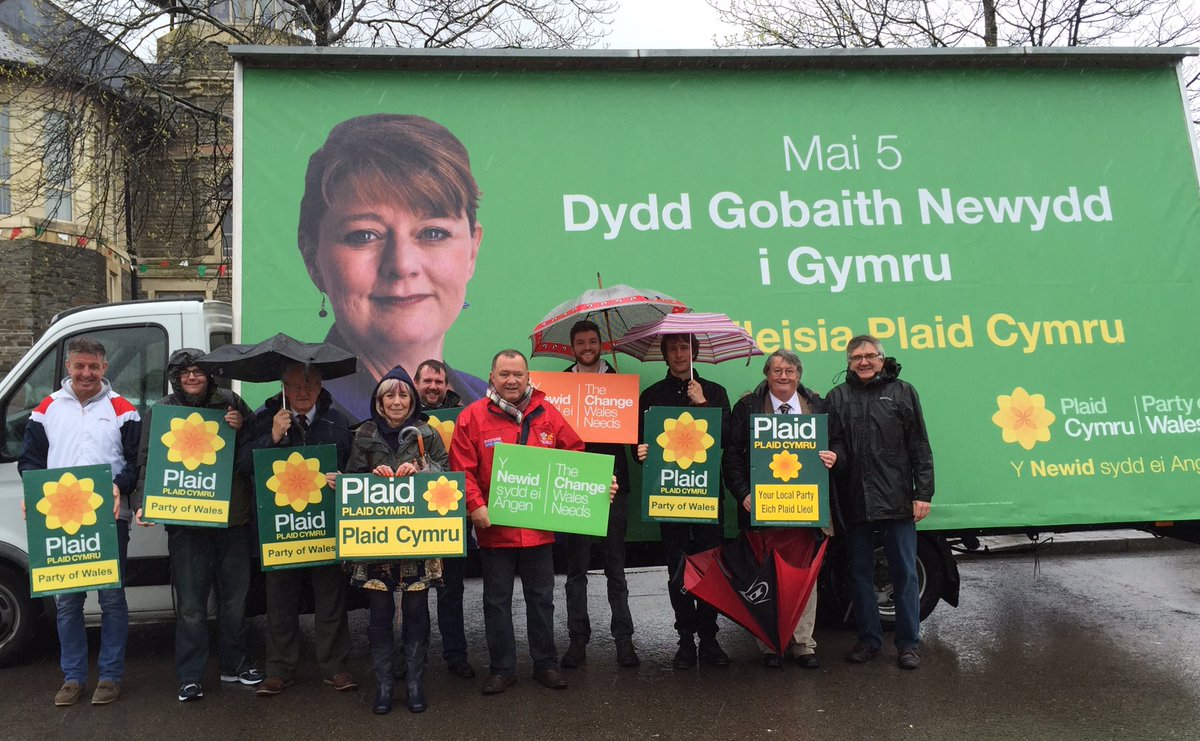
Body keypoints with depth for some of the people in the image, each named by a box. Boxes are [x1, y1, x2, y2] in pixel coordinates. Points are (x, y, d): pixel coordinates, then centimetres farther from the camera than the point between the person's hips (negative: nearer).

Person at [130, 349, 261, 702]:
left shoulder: (230, 403, 5)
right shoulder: (160, 412, 4)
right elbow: (147, 462, 2)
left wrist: (241, 428, -11)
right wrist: (142, 503, -12)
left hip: (234, 518, 2)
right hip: (186, 523, -1)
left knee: (234, 599, 14)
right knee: (190, 605, 2)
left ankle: (235, 664, 30)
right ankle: (190, 677, 15)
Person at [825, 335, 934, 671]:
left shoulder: (902, 393, 5)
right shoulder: (837, 398, 8)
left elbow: (920, 448, 3)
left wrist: (923, 493, -3)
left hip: (897, 501, -1)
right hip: (854, 502, 2)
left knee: (905, 573, 5)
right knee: (860, 574, 11)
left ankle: (908, 643, 17)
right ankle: (869, 639, 24)